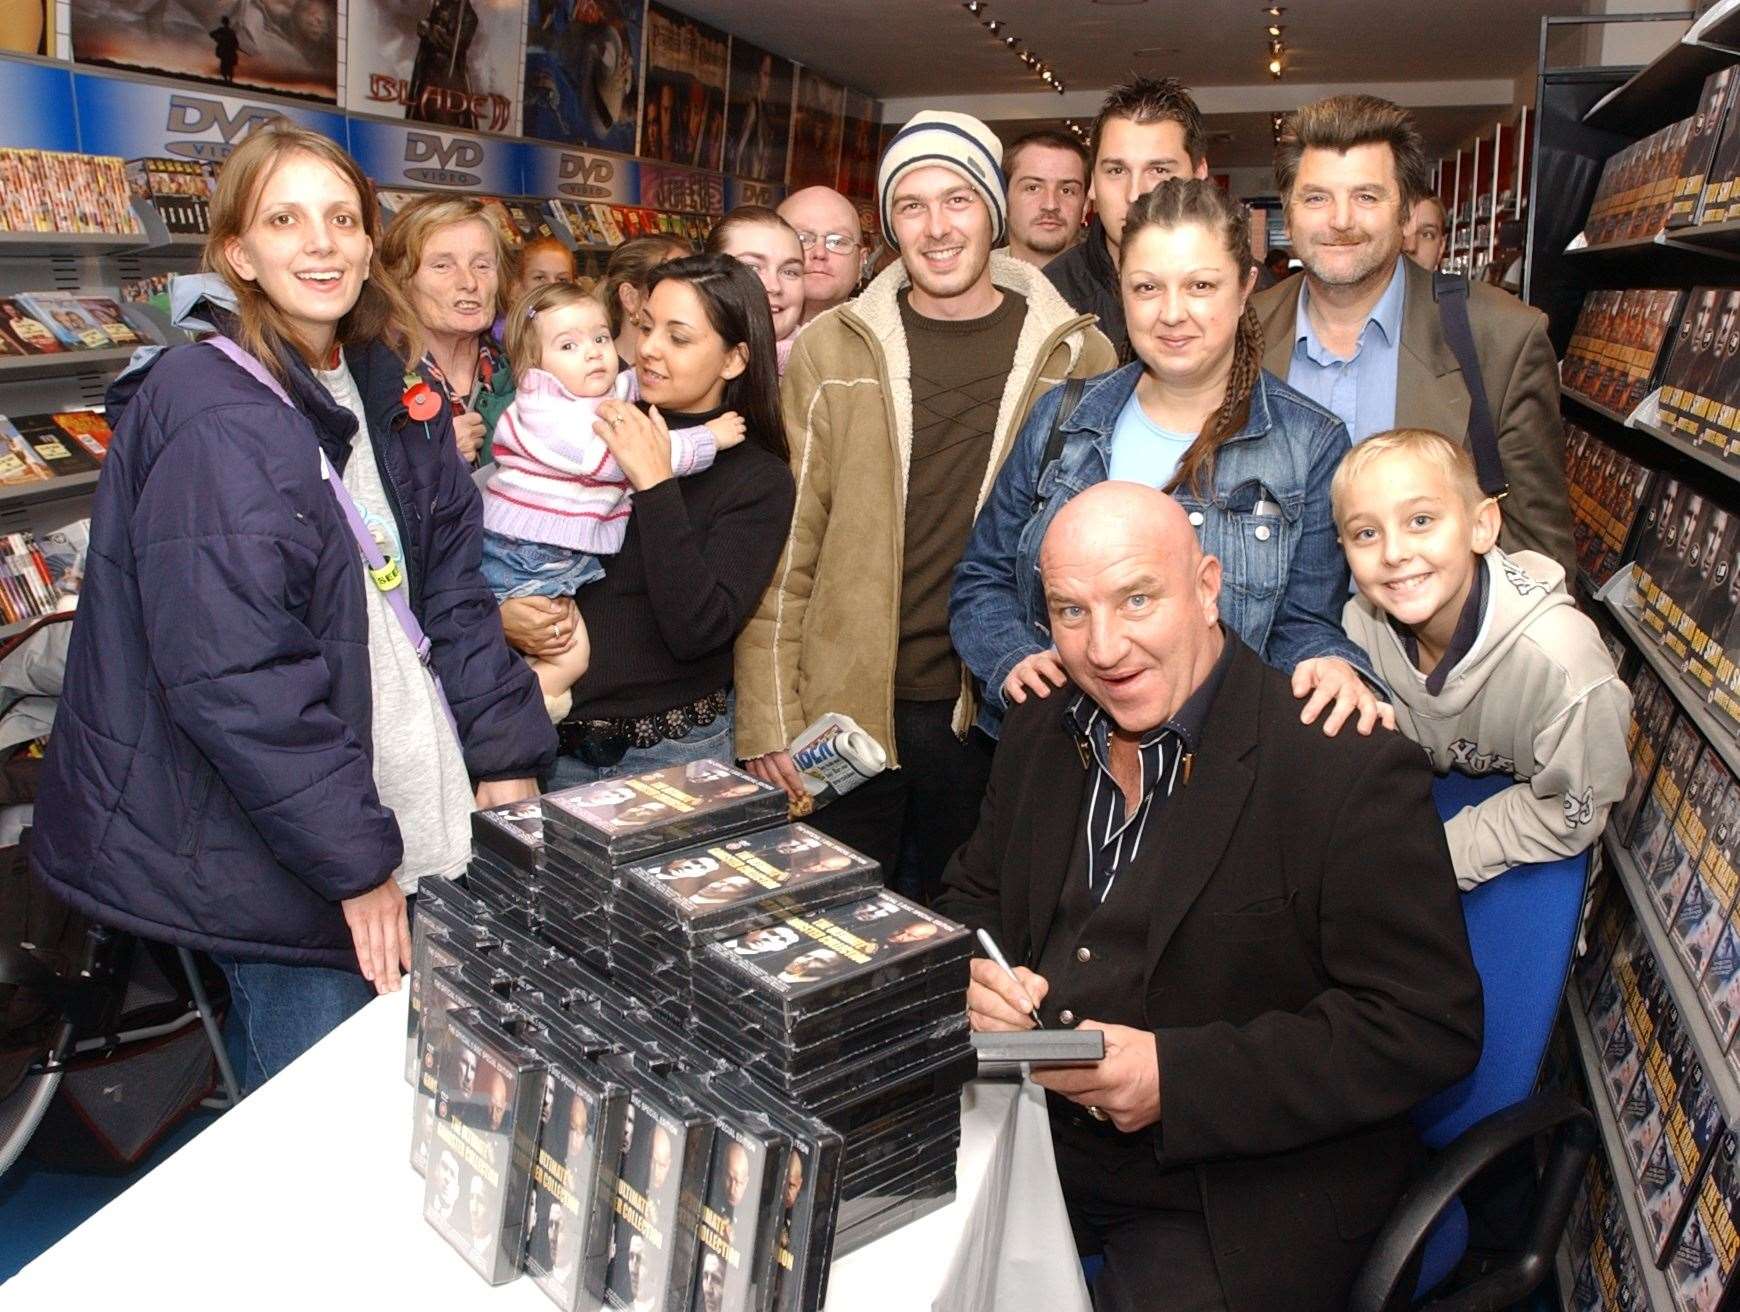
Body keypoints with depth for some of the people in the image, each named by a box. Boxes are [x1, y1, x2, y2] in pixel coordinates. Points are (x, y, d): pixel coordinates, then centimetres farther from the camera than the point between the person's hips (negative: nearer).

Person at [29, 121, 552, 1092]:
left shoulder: (386, 394, 8)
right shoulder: (212, 420, -17)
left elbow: (450, 590, 8)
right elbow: (229, 675, -22)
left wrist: (506, 763, 0)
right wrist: (356, 858, -20)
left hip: (396, 811, 7)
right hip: (267, 853, -7)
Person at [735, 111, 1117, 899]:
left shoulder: (1077, 357, 2)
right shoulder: (831, 349, 2)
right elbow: (784, 545, 1)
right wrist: (766, 718, -3)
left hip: (997, 716, 0)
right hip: (843, 711, 0)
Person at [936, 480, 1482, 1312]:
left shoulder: (1353, 769, -17)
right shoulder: (1042, 731, 5)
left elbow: (1429, 1026, -18)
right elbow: (973, 897, 16)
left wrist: (1178, 1075, -23)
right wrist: (970, 974, -9)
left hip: (1242, 1196, -5)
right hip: (1027, 1138, 5)